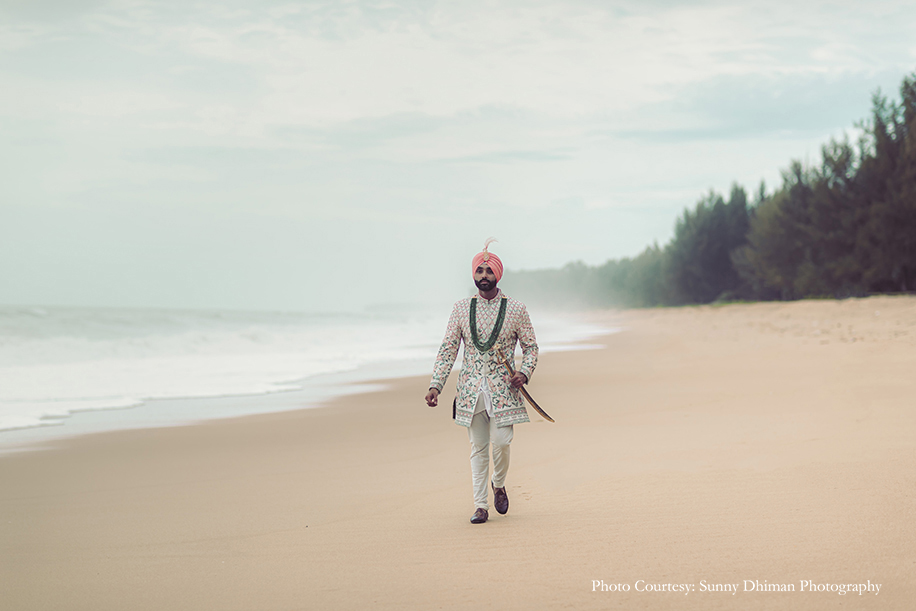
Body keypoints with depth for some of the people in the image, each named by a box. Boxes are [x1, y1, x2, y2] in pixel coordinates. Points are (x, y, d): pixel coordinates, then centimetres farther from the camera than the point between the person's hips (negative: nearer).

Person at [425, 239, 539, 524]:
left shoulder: (516, 309, 2)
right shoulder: (461, 309, 6)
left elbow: (531, 347, 8)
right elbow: (448, 350, 5)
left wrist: (524, 373, -12)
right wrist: (435, 385, -4)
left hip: (503, 390, -1)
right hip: (471, 390, 2)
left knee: (501, 443, -9)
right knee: (478, 447, 3)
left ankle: (498, 485, 21)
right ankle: (481, 505, 8)